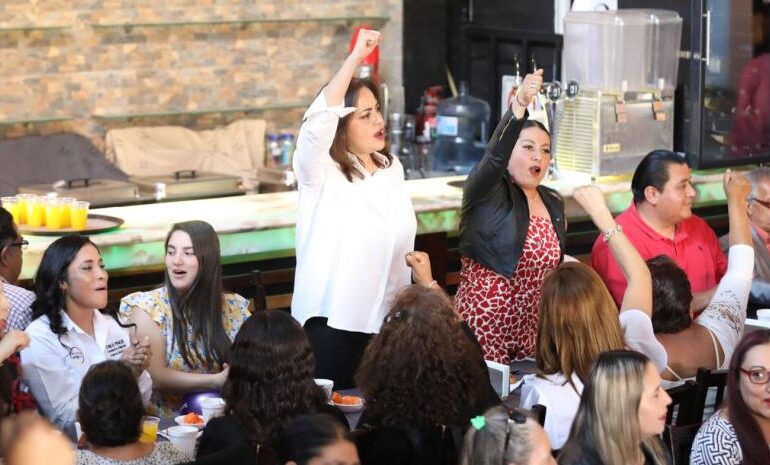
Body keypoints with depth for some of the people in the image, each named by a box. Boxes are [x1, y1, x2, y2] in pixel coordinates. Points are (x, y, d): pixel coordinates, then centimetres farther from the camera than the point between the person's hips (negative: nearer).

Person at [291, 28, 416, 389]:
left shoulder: (392, 168, 9)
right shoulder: (321, 172, -10)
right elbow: (319, 119, -30)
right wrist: (355, 57, -30)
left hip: (385, 319, 6)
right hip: (332, 319, -6)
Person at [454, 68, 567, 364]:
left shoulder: (554, 204, 11)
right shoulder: (488, 193, -8)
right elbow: (495, 153, -30)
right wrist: (520, 104, -46)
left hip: (532, 329, 6)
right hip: (483, 326, -6)